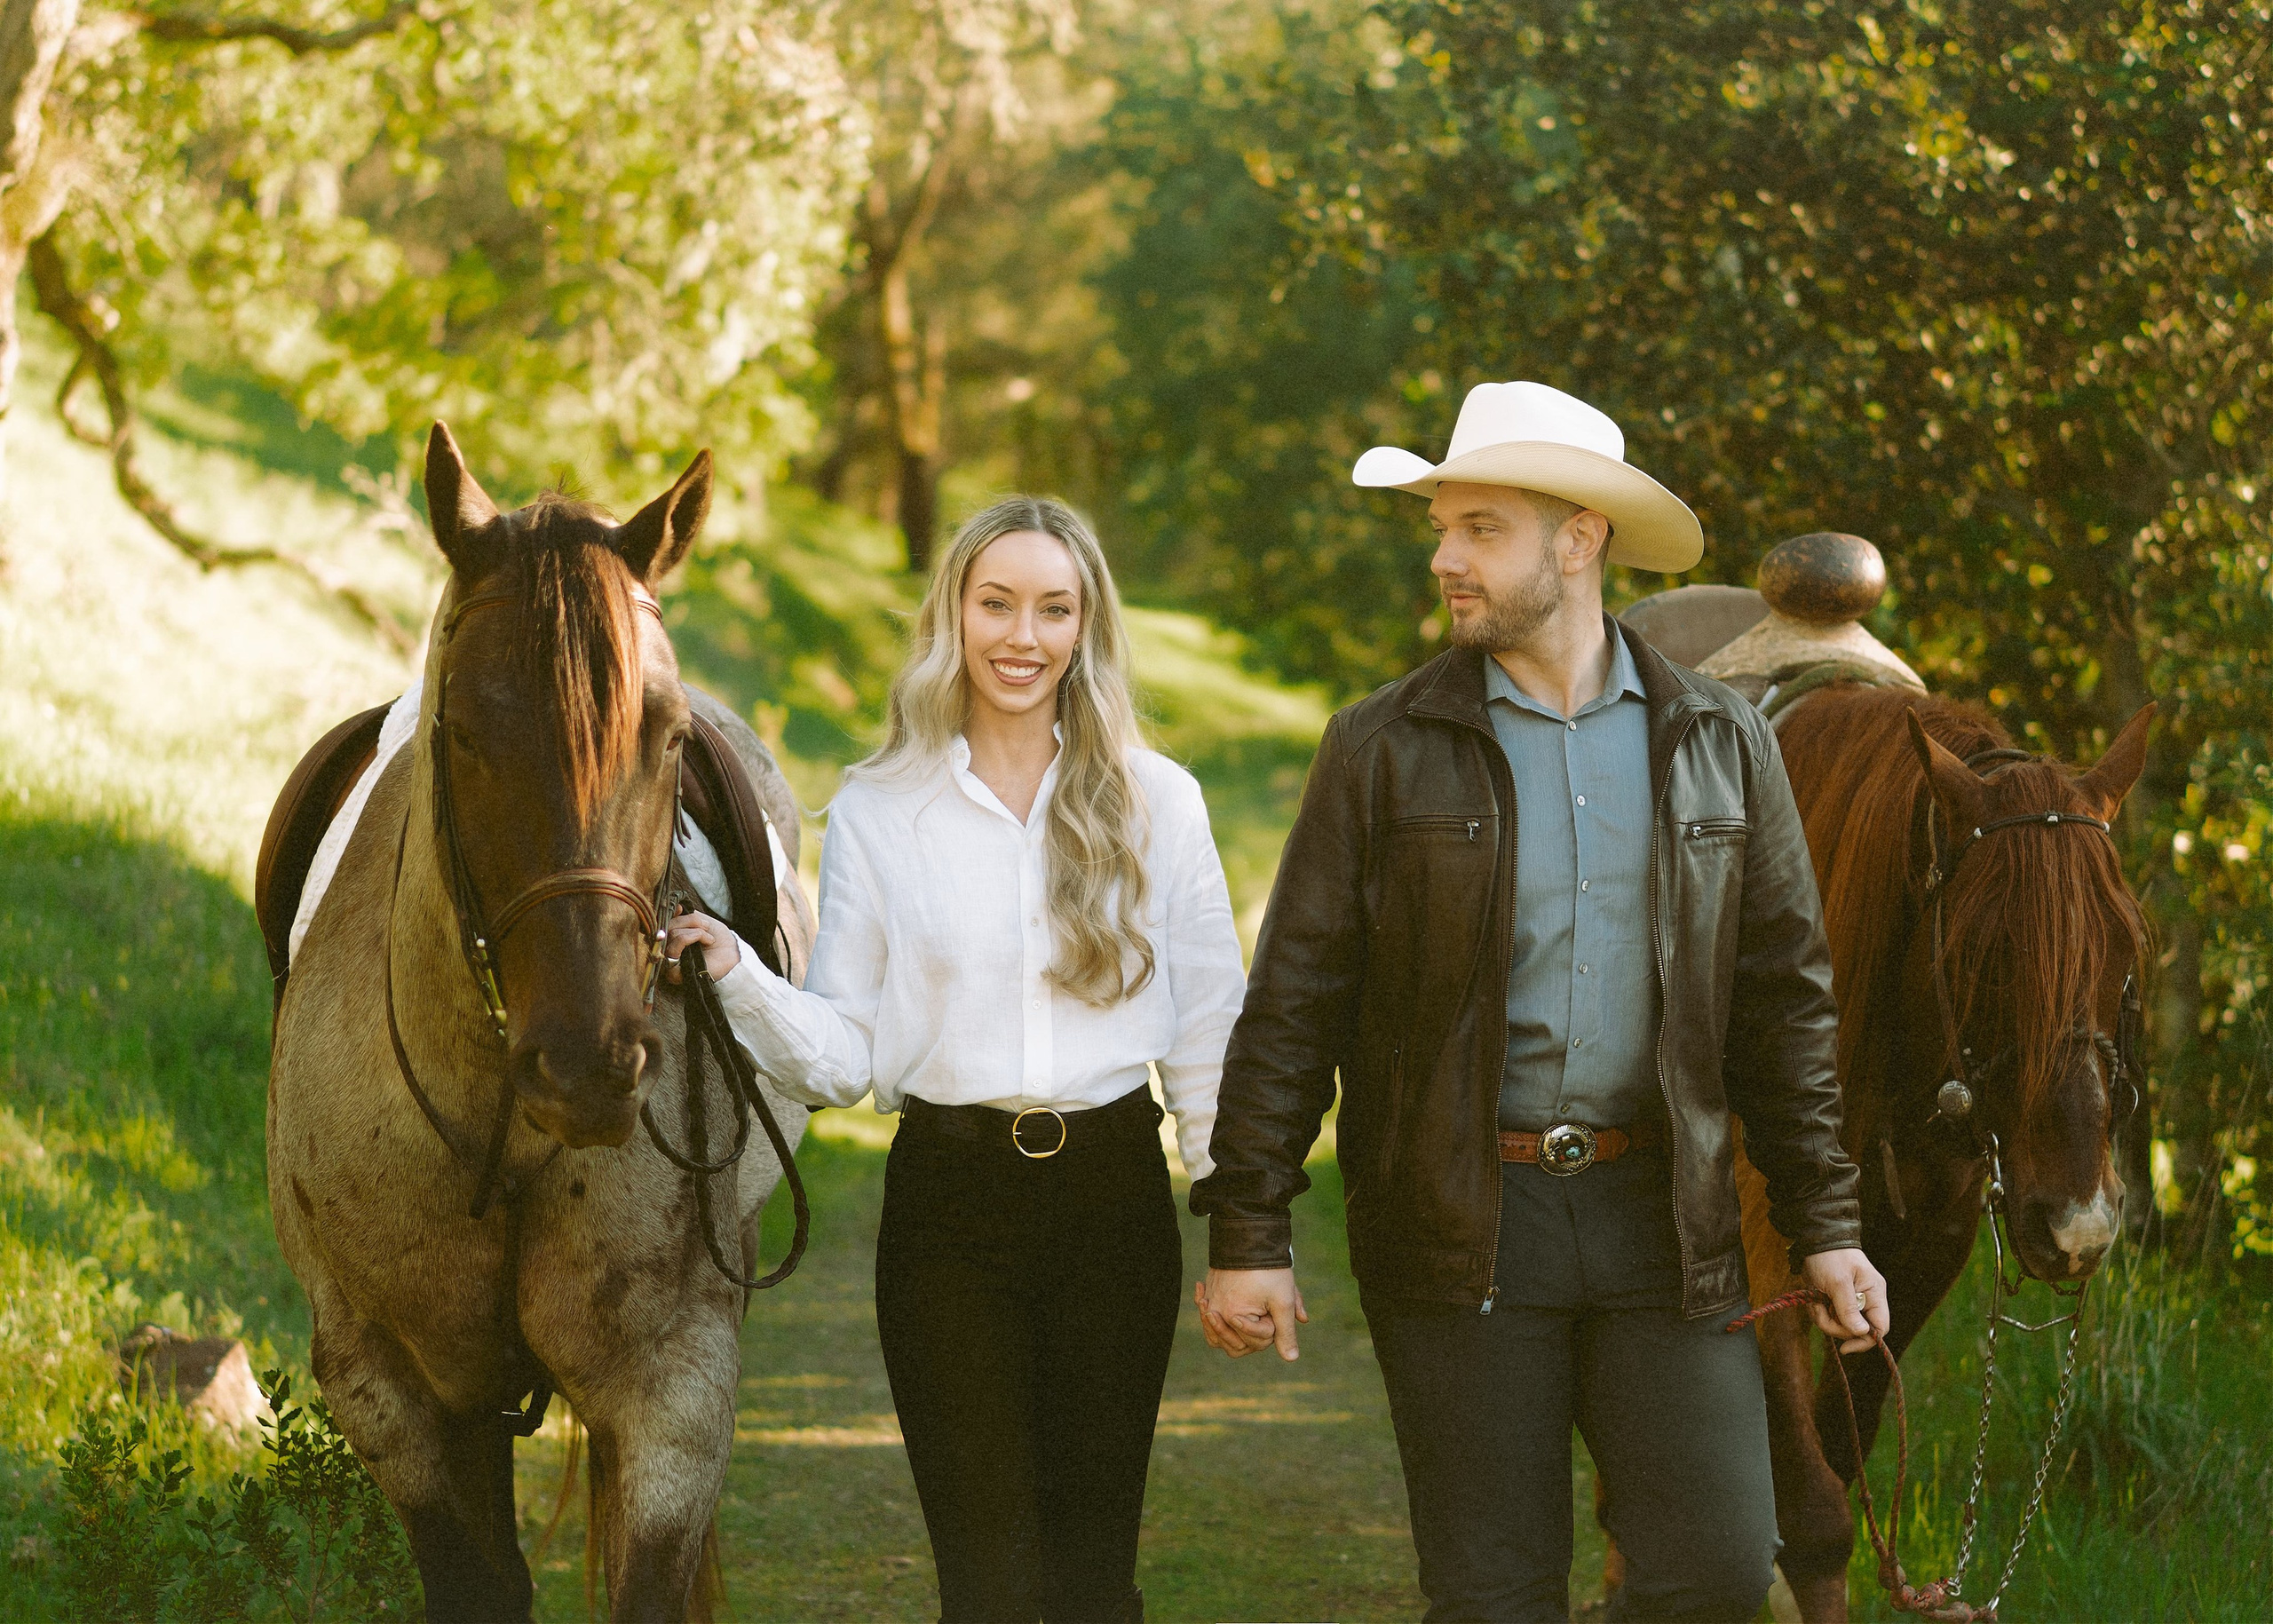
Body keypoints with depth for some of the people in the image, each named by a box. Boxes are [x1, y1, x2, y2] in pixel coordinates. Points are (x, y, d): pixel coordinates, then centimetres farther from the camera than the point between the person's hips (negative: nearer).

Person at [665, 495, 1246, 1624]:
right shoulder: (876, 811, 3)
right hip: (951, 1202, -1)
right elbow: (843, 1058, 1)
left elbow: (1210, 1037, 7)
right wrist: (737, 976, -16)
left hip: (1113, 1193, 1)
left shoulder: (1158, 803, 4)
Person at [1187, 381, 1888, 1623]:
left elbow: (1783, 998, 11)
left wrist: (1824, 1226, 7)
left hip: (1660, 1223, 2)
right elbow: (1294, 1000, 1)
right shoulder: (1383, 752, 1)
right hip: (1460, 1232, -1)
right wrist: (1246, 1232, -4)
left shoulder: (1719, 745, 7)